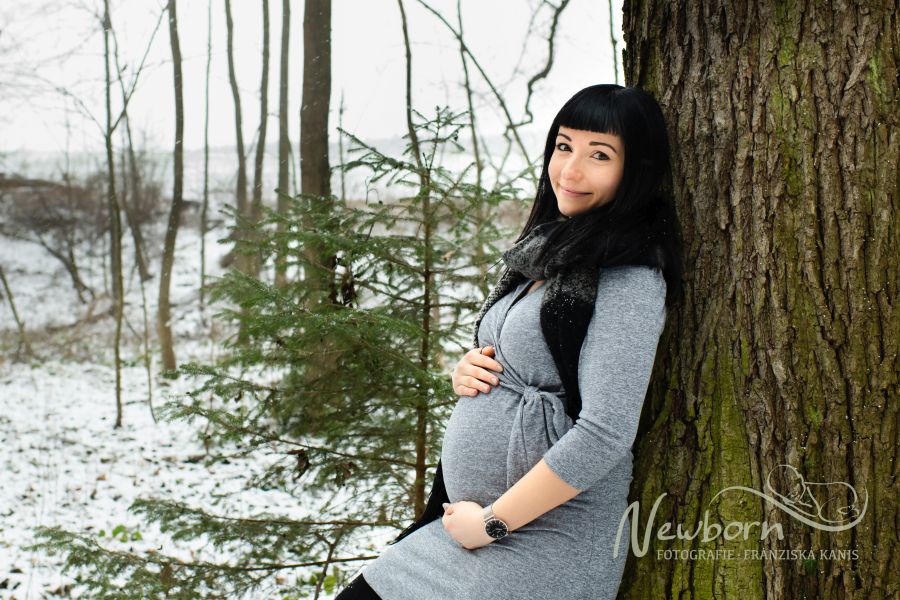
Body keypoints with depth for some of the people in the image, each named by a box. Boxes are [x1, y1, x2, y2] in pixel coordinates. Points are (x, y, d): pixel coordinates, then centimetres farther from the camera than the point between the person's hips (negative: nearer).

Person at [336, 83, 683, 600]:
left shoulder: (629, 276, -15)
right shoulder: (548, 250, 11)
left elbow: (605, 435, -23)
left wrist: (490, 522, -15)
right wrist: (468, 373, 0)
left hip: (543, 544, -8)